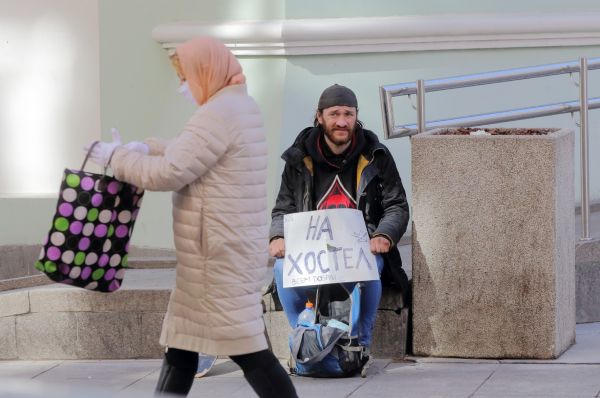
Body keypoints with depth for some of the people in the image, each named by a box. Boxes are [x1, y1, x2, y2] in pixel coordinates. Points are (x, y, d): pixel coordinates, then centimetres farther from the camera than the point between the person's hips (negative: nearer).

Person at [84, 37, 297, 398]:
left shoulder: (219, 113, -17)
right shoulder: (239, 107, 16)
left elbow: (170, 173, -20)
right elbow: (192, 155, 28)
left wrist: (116, 156, -7)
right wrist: (147, 148, 14)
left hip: (220, 253, -11)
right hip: (225, 248, 11)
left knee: (247, 349, -10)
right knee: (181, 343, 15)